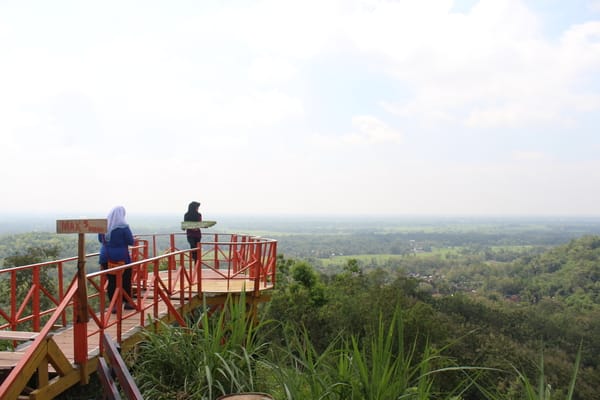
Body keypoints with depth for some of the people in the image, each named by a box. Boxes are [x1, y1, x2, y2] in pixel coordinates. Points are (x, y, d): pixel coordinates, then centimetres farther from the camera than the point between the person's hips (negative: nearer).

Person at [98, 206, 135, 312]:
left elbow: (100, 239, 12)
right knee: (125, 280, 12)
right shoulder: (123, 226, -13)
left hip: (106, 256, 4)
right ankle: (127, 302, 22)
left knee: (111, 281, 8)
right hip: (121, 257, -4)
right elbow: (130, 241, -10)